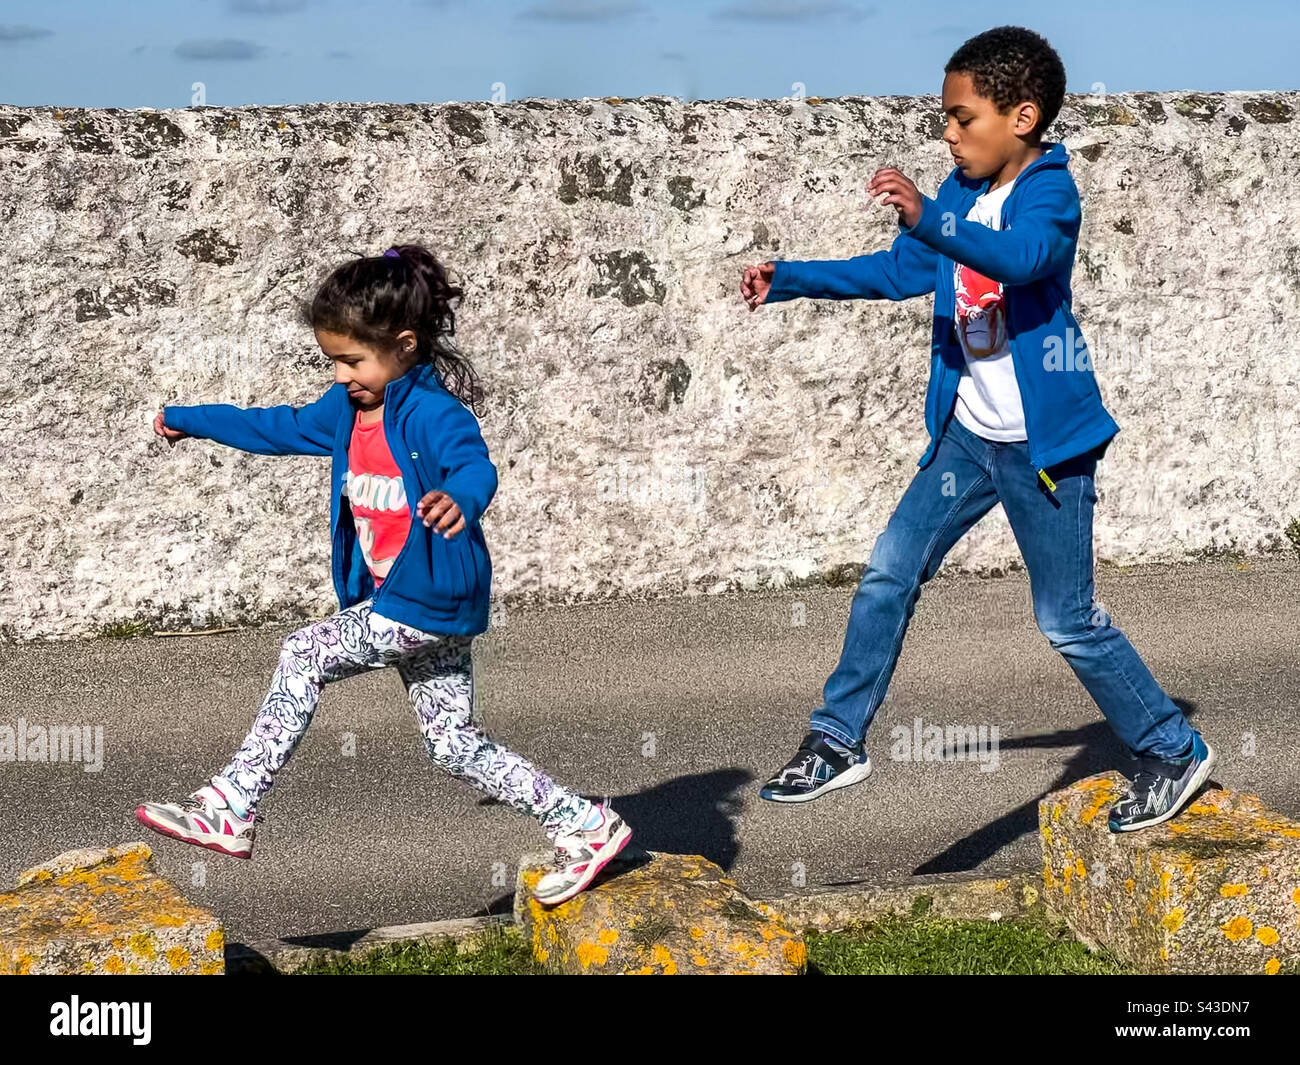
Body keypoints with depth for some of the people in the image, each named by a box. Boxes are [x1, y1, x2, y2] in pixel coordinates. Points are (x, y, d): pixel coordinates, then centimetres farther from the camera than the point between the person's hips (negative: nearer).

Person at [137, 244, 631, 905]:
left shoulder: (433, 412, -18)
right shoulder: (349, 410, 8)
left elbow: (475, 465, -36)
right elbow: (280, 428, 23)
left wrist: (459, 498, -61)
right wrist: (187, 420, 30)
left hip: (428, 602, -9)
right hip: (398, 602, 9)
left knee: (303, 657, -8)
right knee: (453, 743, 9)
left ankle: (231, 809, -1)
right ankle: (583, 825, 14)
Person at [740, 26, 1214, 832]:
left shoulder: (1049, 192, -17)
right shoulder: (961, 193, 5)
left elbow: (1024, 257, -38)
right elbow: (901, 270, 16)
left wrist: (925, 217, -52)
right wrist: (791, 280, 10)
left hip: (1042, 442, -7)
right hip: (969, 433, 7)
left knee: (1069, 621, 0)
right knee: (889, 573, 6)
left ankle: (1176, 753, 17)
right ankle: (840, 741, 17)